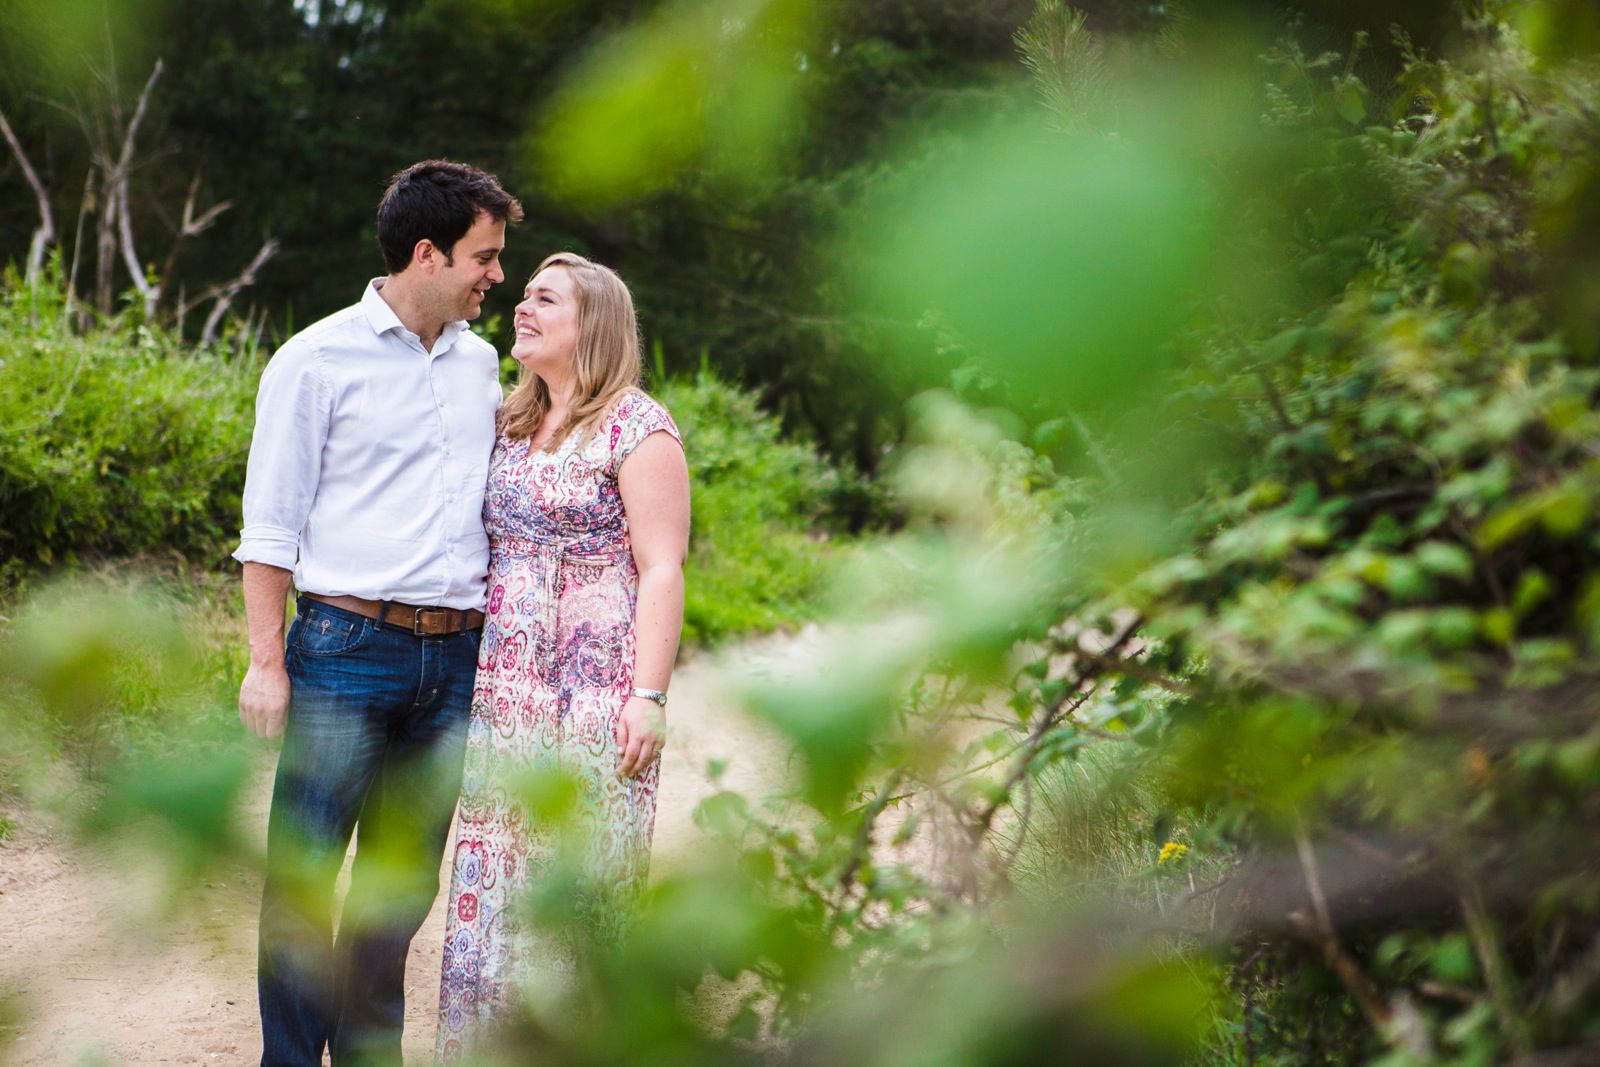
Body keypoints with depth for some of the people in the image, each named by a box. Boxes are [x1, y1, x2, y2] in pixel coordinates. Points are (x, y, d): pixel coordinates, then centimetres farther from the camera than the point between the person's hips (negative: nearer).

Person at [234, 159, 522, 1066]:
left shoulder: (480, 362, 14)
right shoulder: (317, 361, -3)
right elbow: (271, 524, -3)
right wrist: (267, 660, -9)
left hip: (454, 654, 5)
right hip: (349, 649, -5)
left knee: (406, 875, 10)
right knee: (305, 869, -3)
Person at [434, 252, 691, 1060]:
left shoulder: (638, 429, -6)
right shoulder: (509, 426, 15)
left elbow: (662, 570, -11)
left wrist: (648, 695, -18)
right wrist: (469, 675, 11)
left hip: (595, 688, -6)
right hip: (506, 691, 7)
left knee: (581, 876, -3)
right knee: (496, 872, 7)